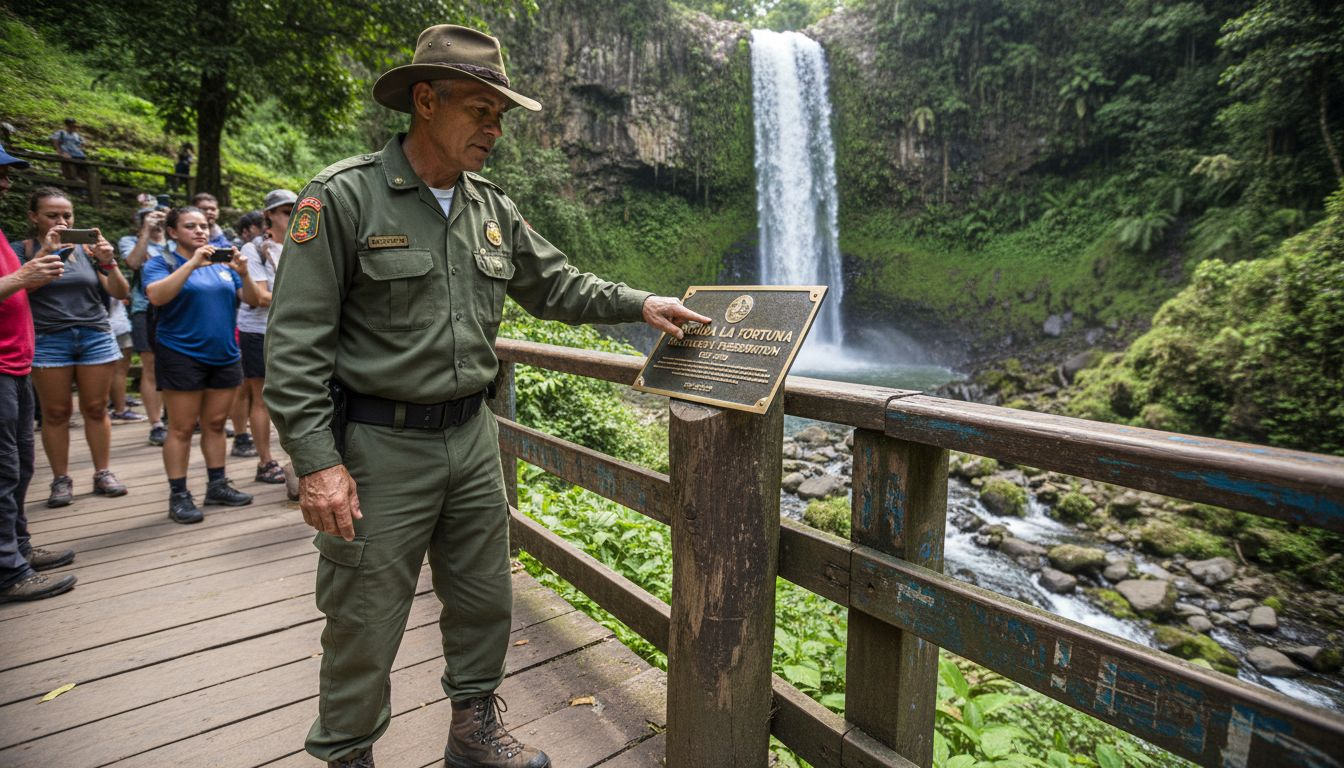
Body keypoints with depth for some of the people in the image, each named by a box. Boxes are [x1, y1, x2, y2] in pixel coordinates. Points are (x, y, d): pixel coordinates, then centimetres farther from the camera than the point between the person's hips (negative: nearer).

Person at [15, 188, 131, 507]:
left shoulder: (87, 249, 8)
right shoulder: (24, 250, 4)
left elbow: (121, 293, 4)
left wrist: (108, 262, -13)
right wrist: (45, 252, -17)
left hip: (96, 337, 1)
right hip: (48, 341, -1)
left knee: (96, 408, 4)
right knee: (55, 412, 1)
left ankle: (102, 474, 12)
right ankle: (61, 480, 10)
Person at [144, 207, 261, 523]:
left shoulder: (222, 261, 11)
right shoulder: (161, 263, -1)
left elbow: (251, 300, 5)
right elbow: (156, 296, -20)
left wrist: (243, 273, -14)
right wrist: (192, 263, -26)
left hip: (224, 355, 4)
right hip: (182, 355, -4)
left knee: (216, 424, 11)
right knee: (182, 428, -1)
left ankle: (217, 485, 20)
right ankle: (178, 496, 6)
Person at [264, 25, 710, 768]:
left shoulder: (493, 210, 8)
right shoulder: (344, 197, -10)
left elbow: (557, 285, 14)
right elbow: (294, 341, -12)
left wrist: (639, 303, 1)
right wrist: (316, 461, -16)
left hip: (472, 435, 6)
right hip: (380, 447, -5)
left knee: (483, 599, 17)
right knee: (365, 622, 8)